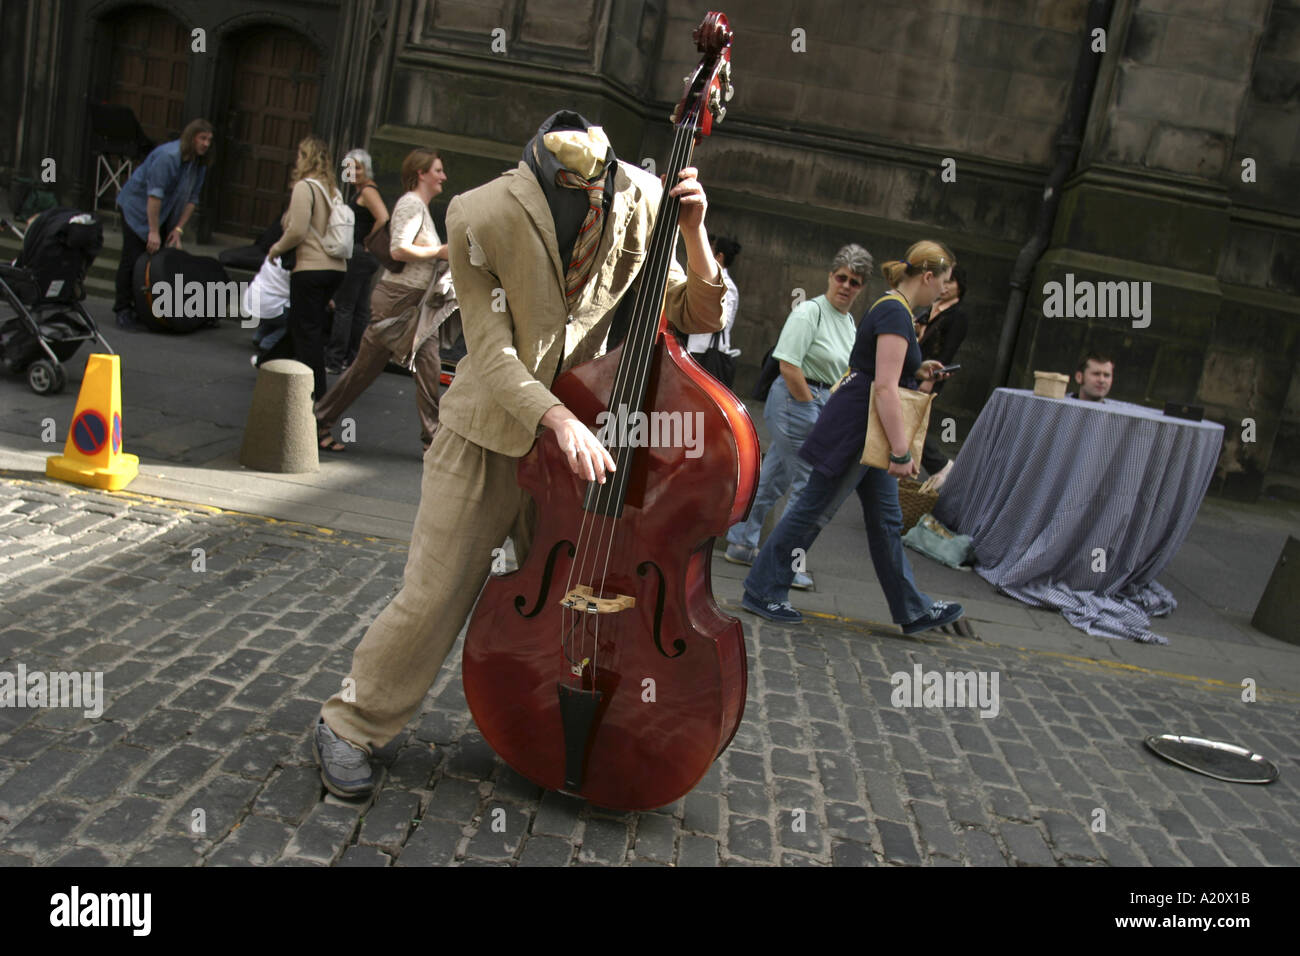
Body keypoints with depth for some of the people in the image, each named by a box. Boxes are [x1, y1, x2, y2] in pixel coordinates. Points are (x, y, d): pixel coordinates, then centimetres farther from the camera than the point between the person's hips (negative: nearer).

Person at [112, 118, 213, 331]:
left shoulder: (199, 163, -2)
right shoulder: (168, 156, -26)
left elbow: (191, 199, 2)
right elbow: (154, 194, -30)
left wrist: (178, 228, -6)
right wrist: (154, 232, -31)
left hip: (163, 213, 7)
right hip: (137, 207, -7)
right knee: (133, 259, -8)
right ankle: (123, 310, -3)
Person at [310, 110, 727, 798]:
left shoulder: (641, 206, -8)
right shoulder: (482, 214, -18)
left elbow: (701, 317, -2)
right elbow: (492, 353, -20)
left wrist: (693, 233, -17)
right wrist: (555, 416, -35)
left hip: (582, 439, 3)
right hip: (488, 437, -3)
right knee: (433, 598, 0)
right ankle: (350, 726, 22)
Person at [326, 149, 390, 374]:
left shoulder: (368, 191, -13)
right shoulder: (361, 191, 17)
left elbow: (383, 219, -27)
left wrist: (367, 241, -16)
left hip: (358, 254, -10)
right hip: (363, 256, 10)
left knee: (343, 307, -7)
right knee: (359, 310, 12)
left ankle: (334, 361, -4)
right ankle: (352, 358, 19)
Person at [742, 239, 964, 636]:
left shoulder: (890, 308, 14)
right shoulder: (896, 313, -17)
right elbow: (885, 388, -24)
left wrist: (915, 370, 16)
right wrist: (902, 451, -25)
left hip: (865, 432, 10)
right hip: (853, 427, -10)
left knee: (886, 518, 13)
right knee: (812, 509, -1)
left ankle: (912, 610, 21)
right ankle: (761, 592, 11)